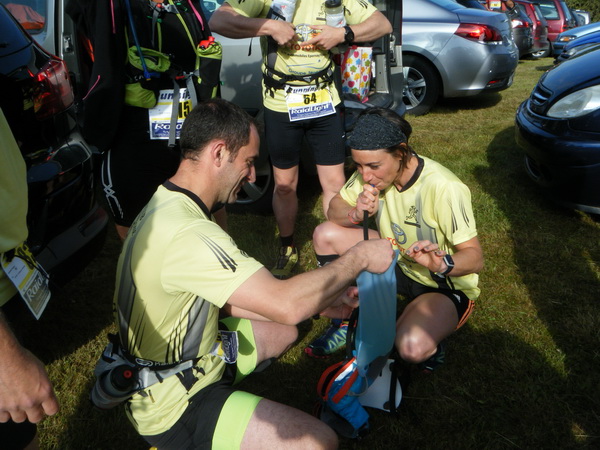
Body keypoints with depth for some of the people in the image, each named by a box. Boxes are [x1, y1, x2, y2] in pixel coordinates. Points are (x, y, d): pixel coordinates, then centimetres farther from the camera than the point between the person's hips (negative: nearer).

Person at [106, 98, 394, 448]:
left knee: (283, 332, 22)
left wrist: (319, 303, -1)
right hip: (175, 408, -9)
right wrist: (358, 258, -18)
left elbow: (225, 299, 4)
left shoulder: (167, 206, 1)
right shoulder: (187, 233, -32)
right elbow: (286, 305, -34)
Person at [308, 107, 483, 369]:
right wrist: (355, 214, -26)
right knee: (325, 235, -10)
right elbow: (335, 208, -4)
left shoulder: (445, 189, -30)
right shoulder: (372, 172, -12)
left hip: (446, 285, -6)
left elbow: (475, 258, -26)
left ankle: (433, 330, 3)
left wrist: (441, 264, -47)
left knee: (412, 347, -35)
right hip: (397, 262, 6)